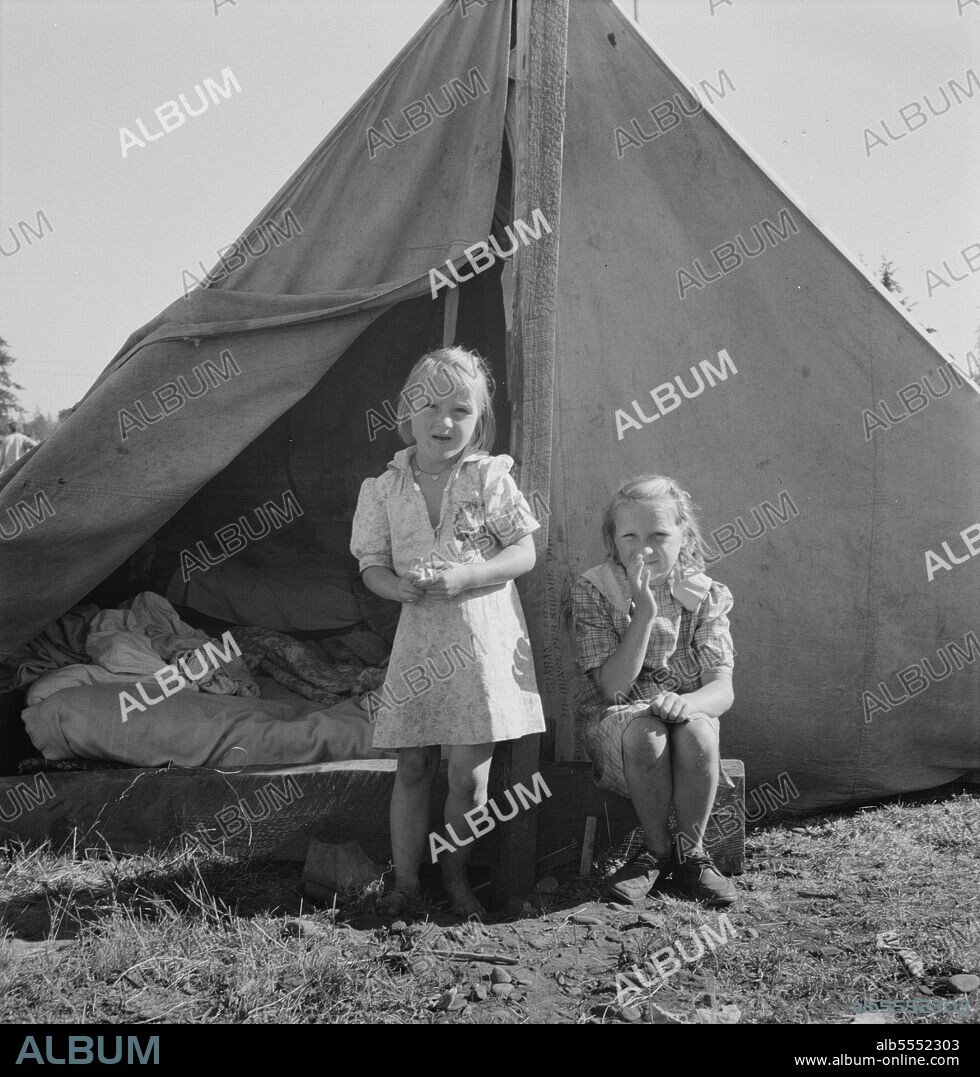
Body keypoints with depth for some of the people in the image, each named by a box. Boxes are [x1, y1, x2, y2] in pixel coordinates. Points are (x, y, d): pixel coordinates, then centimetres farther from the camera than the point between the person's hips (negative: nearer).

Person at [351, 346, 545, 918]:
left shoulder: (490, 477, -2)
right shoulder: (385, 489, 3)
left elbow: (525, 553, -4)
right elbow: (373, 565, 6)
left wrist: (462, 577, -18)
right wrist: (402, 587, -17)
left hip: (484, 637, -1)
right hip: (420, 637, 2)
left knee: (468, 774, 2)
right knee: (413, 768, 7)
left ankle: (456, 877, 23)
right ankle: (405, 881, 21)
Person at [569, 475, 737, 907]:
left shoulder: (705, 596, -4)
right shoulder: (592, 591, -9)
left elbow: (721, 689, -12)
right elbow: (612, 687, -18)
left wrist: (686, 703, -36)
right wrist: (643, 612, -28)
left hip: (686, 713, 2)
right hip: (614, 720, -1)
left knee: (696, 733, -33)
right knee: (644, 733, -35)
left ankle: (691, 851, -10)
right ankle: (657, 850, -11)